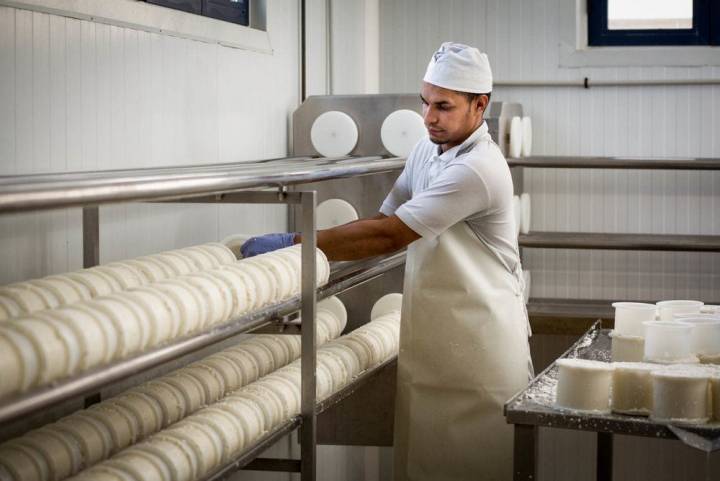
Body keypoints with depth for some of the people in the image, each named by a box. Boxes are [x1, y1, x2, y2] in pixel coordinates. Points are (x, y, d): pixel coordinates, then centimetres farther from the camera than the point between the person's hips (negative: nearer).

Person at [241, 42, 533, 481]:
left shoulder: (478, 169, -23)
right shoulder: (427, 151, 7)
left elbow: (388, 236, -25)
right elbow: (385, 221, 9)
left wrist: (294, 244, -24)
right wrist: (315, 247, -7)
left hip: (481, 341, -8)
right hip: (428, 338, 8)